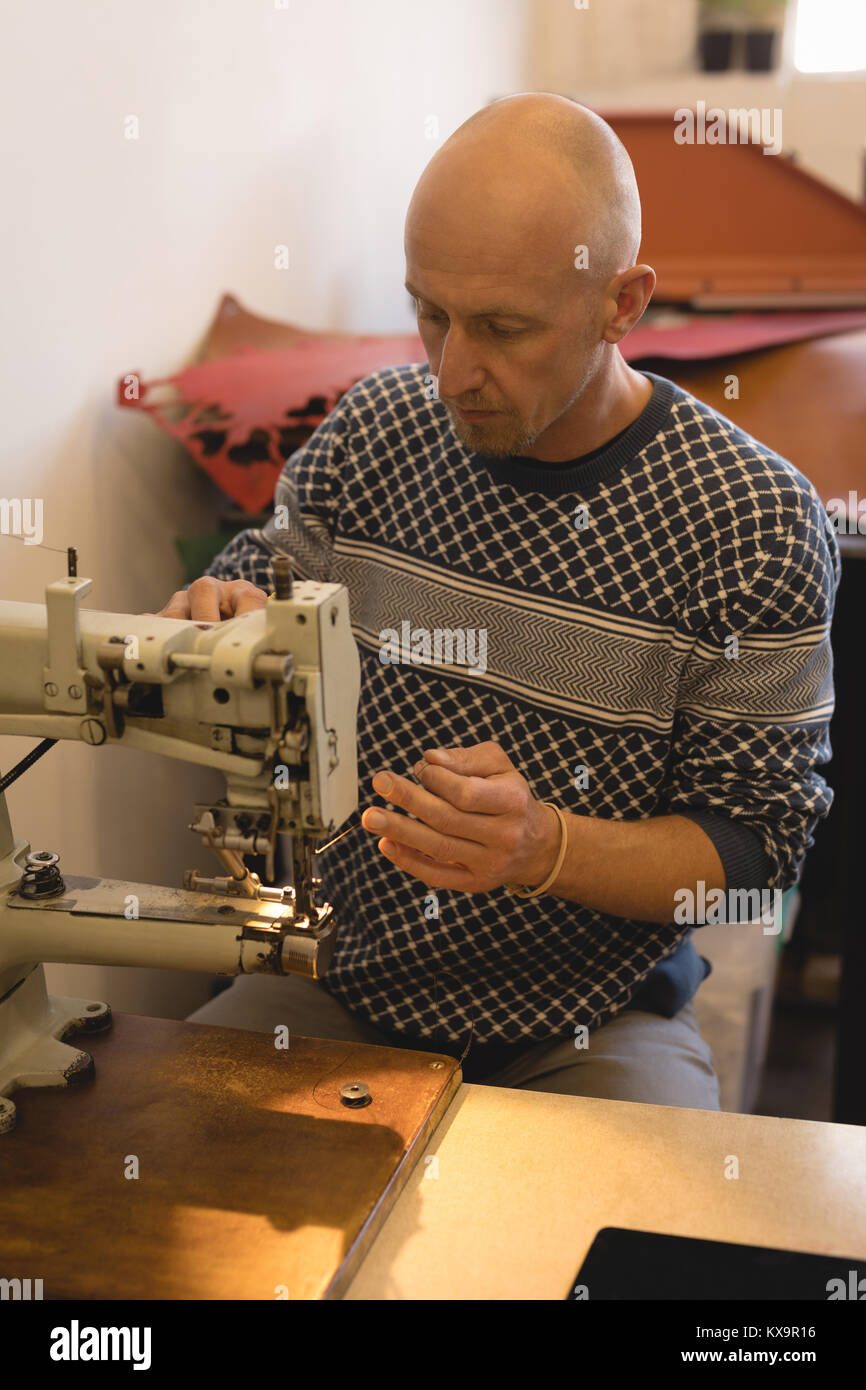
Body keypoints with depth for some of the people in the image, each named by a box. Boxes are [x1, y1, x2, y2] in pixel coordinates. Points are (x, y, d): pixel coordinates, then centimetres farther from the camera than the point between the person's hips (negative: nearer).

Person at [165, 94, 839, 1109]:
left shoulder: (756, 521, -13)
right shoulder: (375, 427, -2)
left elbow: (758, 843, -9)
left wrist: (545, 848, -27)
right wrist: (219, 628, -15)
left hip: (593, 1026, -2)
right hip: (338, 982, 3)